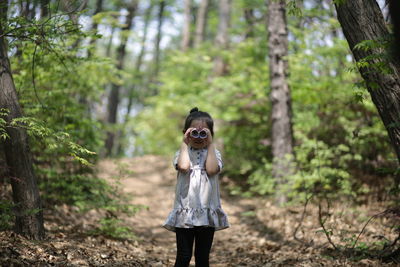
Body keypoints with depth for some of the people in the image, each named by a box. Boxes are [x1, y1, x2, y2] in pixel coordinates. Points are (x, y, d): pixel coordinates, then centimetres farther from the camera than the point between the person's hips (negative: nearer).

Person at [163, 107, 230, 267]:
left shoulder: (213, 153, 7)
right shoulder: (182, 153, 6)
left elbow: (212, 169, -16)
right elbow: (183, 166, -18)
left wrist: (210, 144, -8)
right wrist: (184, 144, -7)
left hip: (207, 213, 1)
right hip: (185, 212, -1)